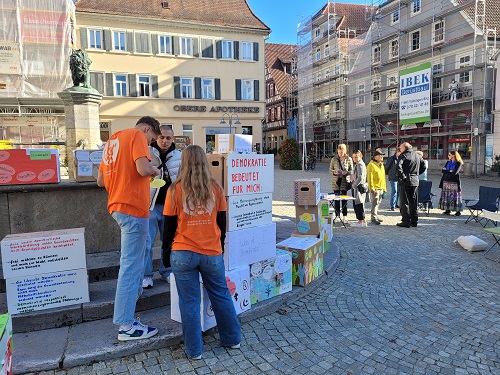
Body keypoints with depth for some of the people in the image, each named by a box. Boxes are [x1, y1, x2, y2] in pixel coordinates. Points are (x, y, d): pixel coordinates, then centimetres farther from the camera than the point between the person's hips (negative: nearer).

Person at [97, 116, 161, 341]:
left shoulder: (113, 139, 17)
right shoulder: (137, 135, -7)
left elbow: (100, 180, 19)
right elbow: (143, 169, -24)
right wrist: (154, 170, -3)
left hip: (117, 206, 9)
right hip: (133, 208, -9)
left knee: (137, 251, 29)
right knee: (131, 263, -5)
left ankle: (133, 292, 44)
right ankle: (126, 325, 1)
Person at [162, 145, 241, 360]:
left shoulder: (175, 190, -6)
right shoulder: (215, 189, -1)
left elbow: (169, 226, -1)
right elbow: (222, 224, 6)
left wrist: (166, 253, 11)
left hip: (183, 255, -1)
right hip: (212, 253, 2)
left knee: (189, 302, 9)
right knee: (221, 296, 17)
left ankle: (194, 351, 21)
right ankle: (232, 339, 31)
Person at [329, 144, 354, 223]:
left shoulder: (349, 159, 1)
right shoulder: (334, 159, 3)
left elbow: (352, 170, 4)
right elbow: (330, 170, 7)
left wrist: (346, 172, -17)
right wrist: (334, 172, -15)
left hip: (345, 181, -1)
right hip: (336, 181, 1)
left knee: (344, 199, 2)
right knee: (336, 199, 5)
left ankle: (345, 216, 12)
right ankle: (337, 215, 15)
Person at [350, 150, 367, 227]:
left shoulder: (360, 165, -15)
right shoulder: (357, 164, 17)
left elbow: (360, 178, -22)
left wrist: (354, 185, -17)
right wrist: (353, 183, 15)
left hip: (359, 187, -10)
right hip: (356, 187, 10)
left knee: (358, 205, -5)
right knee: (356, 205, 13)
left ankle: (362, 222, 1)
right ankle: (360, 220, 20)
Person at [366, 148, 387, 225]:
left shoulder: (381, 164, 16)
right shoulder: (371, 165, -11)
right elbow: (369, 177, -15)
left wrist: (384, 187, 19)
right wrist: (371, 188, -19)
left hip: (381, 188, 9)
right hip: (375, 188, -9)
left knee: (378, 203, 14)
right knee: (375, 203, -10)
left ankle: (375, 216, 22)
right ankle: (373, 218, -8)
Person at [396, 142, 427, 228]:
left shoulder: (403, 155, -8)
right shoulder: (417, 156, 13)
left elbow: (398, 166, -24)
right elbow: (423, 167, 16)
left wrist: (402, 176, -16)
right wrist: (416, 173, 17)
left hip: (405, 181, -6)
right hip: (415, 181, 6)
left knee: (404, 202, -1)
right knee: (414, 202, 13)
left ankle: (406, 221, -2)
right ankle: (414, 221, 18)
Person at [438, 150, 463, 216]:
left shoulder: (458, 163, -4)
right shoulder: (448, 162, 14)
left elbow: (454, 172, -15)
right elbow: (443, 170, 3)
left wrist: (446, 170, -5)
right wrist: (450, 171, -10)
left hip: (454, 182, -5)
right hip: (446, 181, 5)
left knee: (455, 196, -5)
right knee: (447, 196, 3)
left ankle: (458, 211, 2)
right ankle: (448, 209, 10)